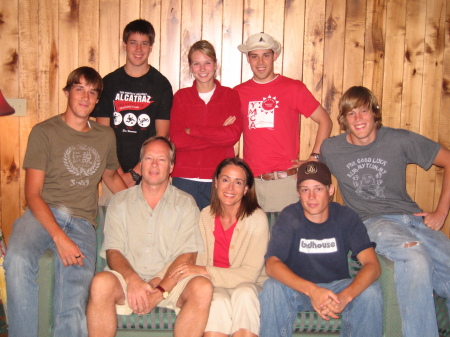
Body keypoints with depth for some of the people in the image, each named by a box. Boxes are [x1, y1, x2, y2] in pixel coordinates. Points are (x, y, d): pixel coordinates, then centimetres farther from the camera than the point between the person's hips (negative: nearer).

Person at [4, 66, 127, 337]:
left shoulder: (106, 136, 18)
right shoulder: (44, 132, 4)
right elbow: (32, 193, -4)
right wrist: (59, 237, -18)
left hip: (82, 222, 2)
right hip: (44, 213, -2)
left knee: (73, 309, -23)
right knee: (18, 260, -36)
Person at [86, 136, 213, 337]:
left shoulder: (186, 204, 9)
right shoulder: (120, 202, 13)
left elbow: (187, 255, -1)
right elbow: (113, 251, 3)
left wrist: (160, 291, -16)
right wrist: (133, 280, -18)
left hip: (171, 282, 0)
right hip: (128, 278, 1)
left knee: (202, 287, -30)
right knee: (101, 282, -31)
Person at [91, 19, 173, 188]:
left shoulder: (161, 85, 1)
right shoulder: (109, 82, 5)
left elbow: (161, 137, -2)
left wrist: (134, 174, -9)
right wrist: (118, 173, -8)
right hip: (113, 173, 1)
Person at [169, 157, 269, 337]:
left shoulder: (257, 219, -11)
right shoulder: (205, 216, 1)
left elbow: (250, 274, -15)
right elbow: (198, 261, 0)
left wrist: (205, 271, -23)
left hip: (248, 286, -1)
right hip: (213, 287, 1)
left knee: (244, 293, -35)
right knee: (218, 301, -33)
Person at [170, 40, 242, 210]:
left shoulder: (230, 96, 7)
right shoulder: (181, 96, 8)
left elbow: (234, 135, -8)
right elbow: (176, 139, -5)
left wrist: (192, 130, -9)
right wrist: (219, 133, -8)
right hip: (185, 177, 1)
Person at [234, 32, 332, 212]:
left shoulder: (294, 88, 1)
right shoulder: (239, 92, 8)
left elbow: (325, 121, 6)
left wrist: (314, 158, -2)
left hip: (286, 179, -2)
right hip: (251, 180, 2)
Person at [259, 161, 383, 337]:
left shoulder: (346, 217, -11)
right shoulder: (289, 217, -14)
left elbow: (372, 265, -21)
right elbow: (272, 263, -26)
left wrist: (345, 296, -40)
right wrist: (311, 290, -41)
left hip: (338, 286, 2)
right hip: (297, 288, -1)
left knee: (370, 291, -27)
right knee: (272, 288, -32)